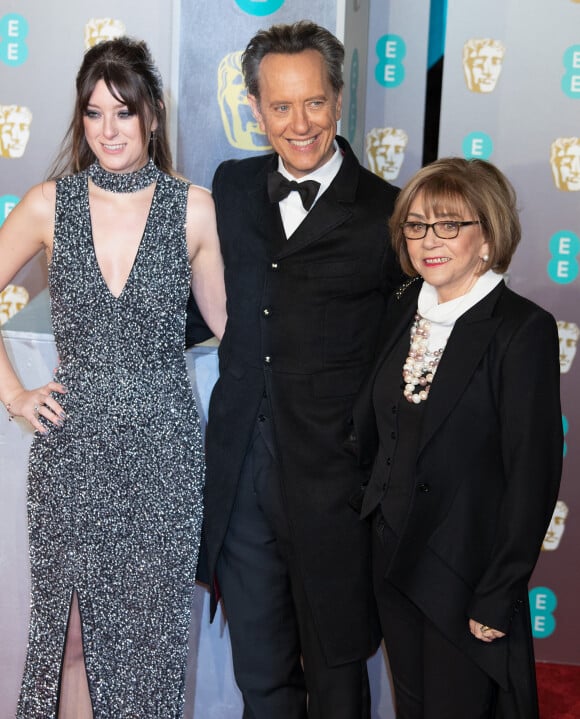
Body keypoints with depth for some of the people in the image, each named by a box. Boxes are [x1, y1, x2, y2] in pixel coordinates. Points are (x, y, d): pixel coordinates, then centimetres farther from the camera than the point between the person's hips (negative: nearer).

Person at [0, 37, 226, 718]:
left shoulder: (195, 209, -2)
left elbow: (230, 324, 6)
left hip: (164, 450, 0)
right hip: (72, 443, 1)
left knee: (152, 626, 10)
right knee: (68, 621, 9)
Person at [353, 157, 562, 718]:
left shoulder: (523, 329, -16)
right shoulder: (402, 309, 4)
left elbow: (533, 476, -16)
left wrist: (498, 598, -15)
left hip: (466, 570, -6)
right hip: (393, 558, 6)